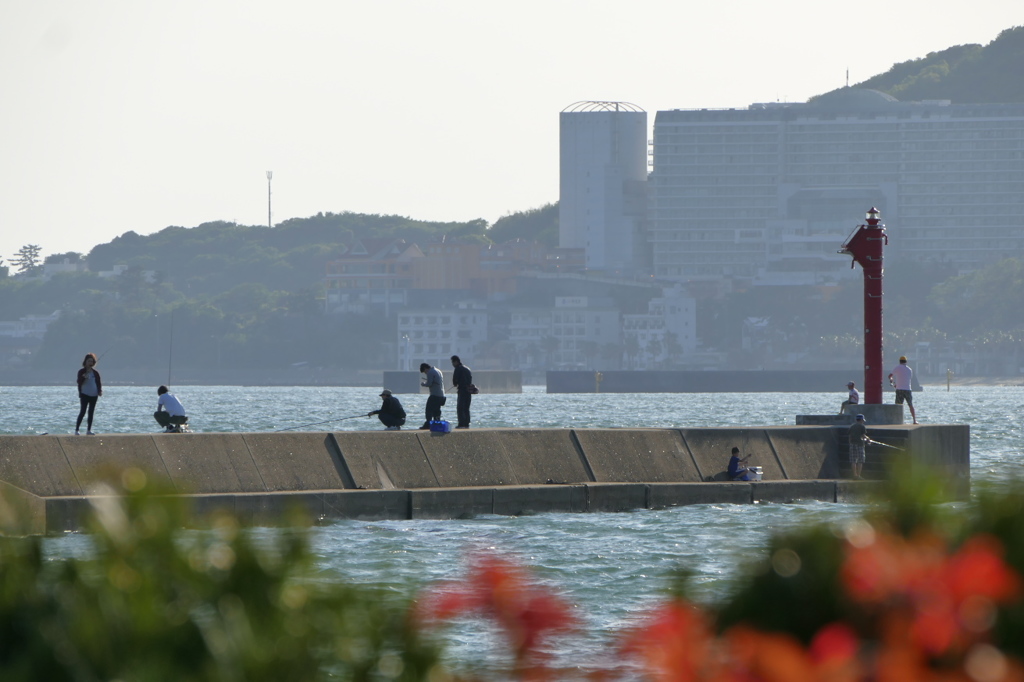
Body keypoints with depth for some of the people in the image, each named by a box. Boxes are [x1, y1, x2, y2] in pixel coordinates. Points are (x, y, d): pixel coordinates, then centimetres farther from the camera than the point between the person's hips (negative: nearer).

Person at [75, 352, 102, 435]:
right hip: (84, 394, -4)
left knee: (91, 413, 6)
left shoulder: (95, 373, 9)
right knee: (82, 412, -11)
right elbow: (79, 382, -10)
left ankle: (88, 430, 11)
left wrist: (100, 391, -4)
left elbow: (99, 382, 12)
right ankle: (76, 430, -9)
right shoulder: (81, 372, -2)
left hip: (93, 395, 4)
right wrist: (83, 378, -30)